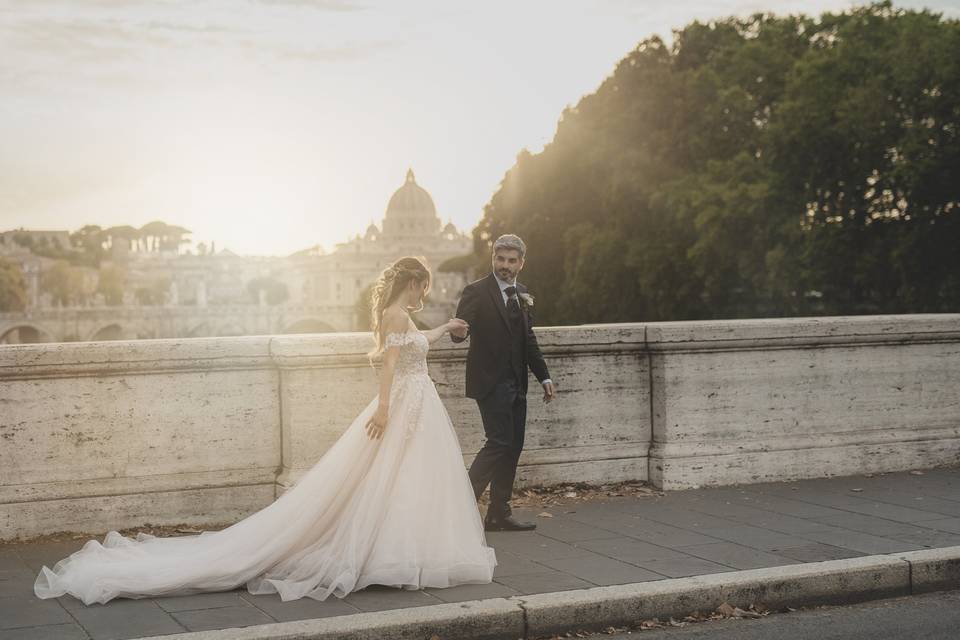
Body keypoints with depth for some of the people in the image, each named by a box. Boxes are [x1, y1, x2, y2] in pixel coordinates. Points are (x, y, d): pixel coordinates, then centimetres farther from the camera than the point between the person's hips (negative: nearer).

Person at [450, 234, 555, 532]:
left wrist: (544, 377, 15)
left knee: (513, 447, 7)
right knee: (499, 443, -14)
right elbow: (460, 328, -17)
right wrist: (459, 332, -41)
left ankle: (499, 514, 14)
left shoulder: (522, 295, 13)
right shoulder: (476, 292, -8)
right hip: (490, 382, -7)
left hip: (516, 384, 7)